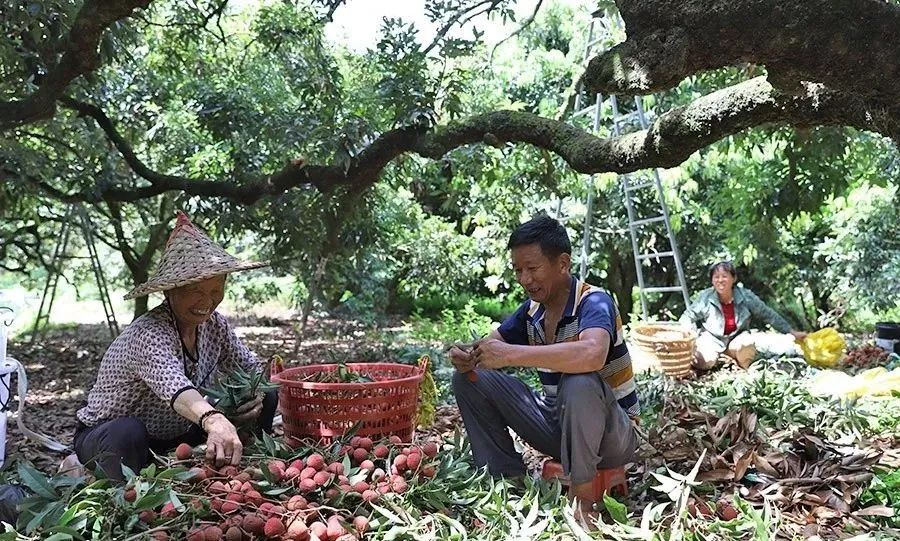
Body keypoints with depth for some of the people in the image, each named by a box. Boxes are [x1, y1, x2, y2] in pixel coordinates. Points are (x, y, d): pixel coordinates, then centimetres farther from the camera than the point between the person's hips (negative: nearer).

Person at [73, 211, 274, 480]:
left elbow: (252, 368, 0)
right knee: (128, 433, -40)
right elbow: (174, 386, -52)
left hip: (176, 436, 6)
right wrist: (214, 421, -72)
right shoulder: (149, 334, -31)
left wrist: (258, 393, -25)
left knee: (266, 398, -10)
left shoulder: (213, 324, -10)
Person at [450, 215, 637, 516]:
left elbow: (592, 354, -44)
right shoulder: (532, 310, 0)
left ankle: (582, 497, -19)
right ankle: (508, 480, 0)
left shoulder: (594, 302, -21)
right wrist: (466, 358, -20)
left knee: (579, 382, -40)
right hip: (557, 423, 7)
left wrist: (511, 354, -42)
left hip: (612, 434, -6)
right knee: (470, 377, -3)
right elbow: (490, 347, 5)